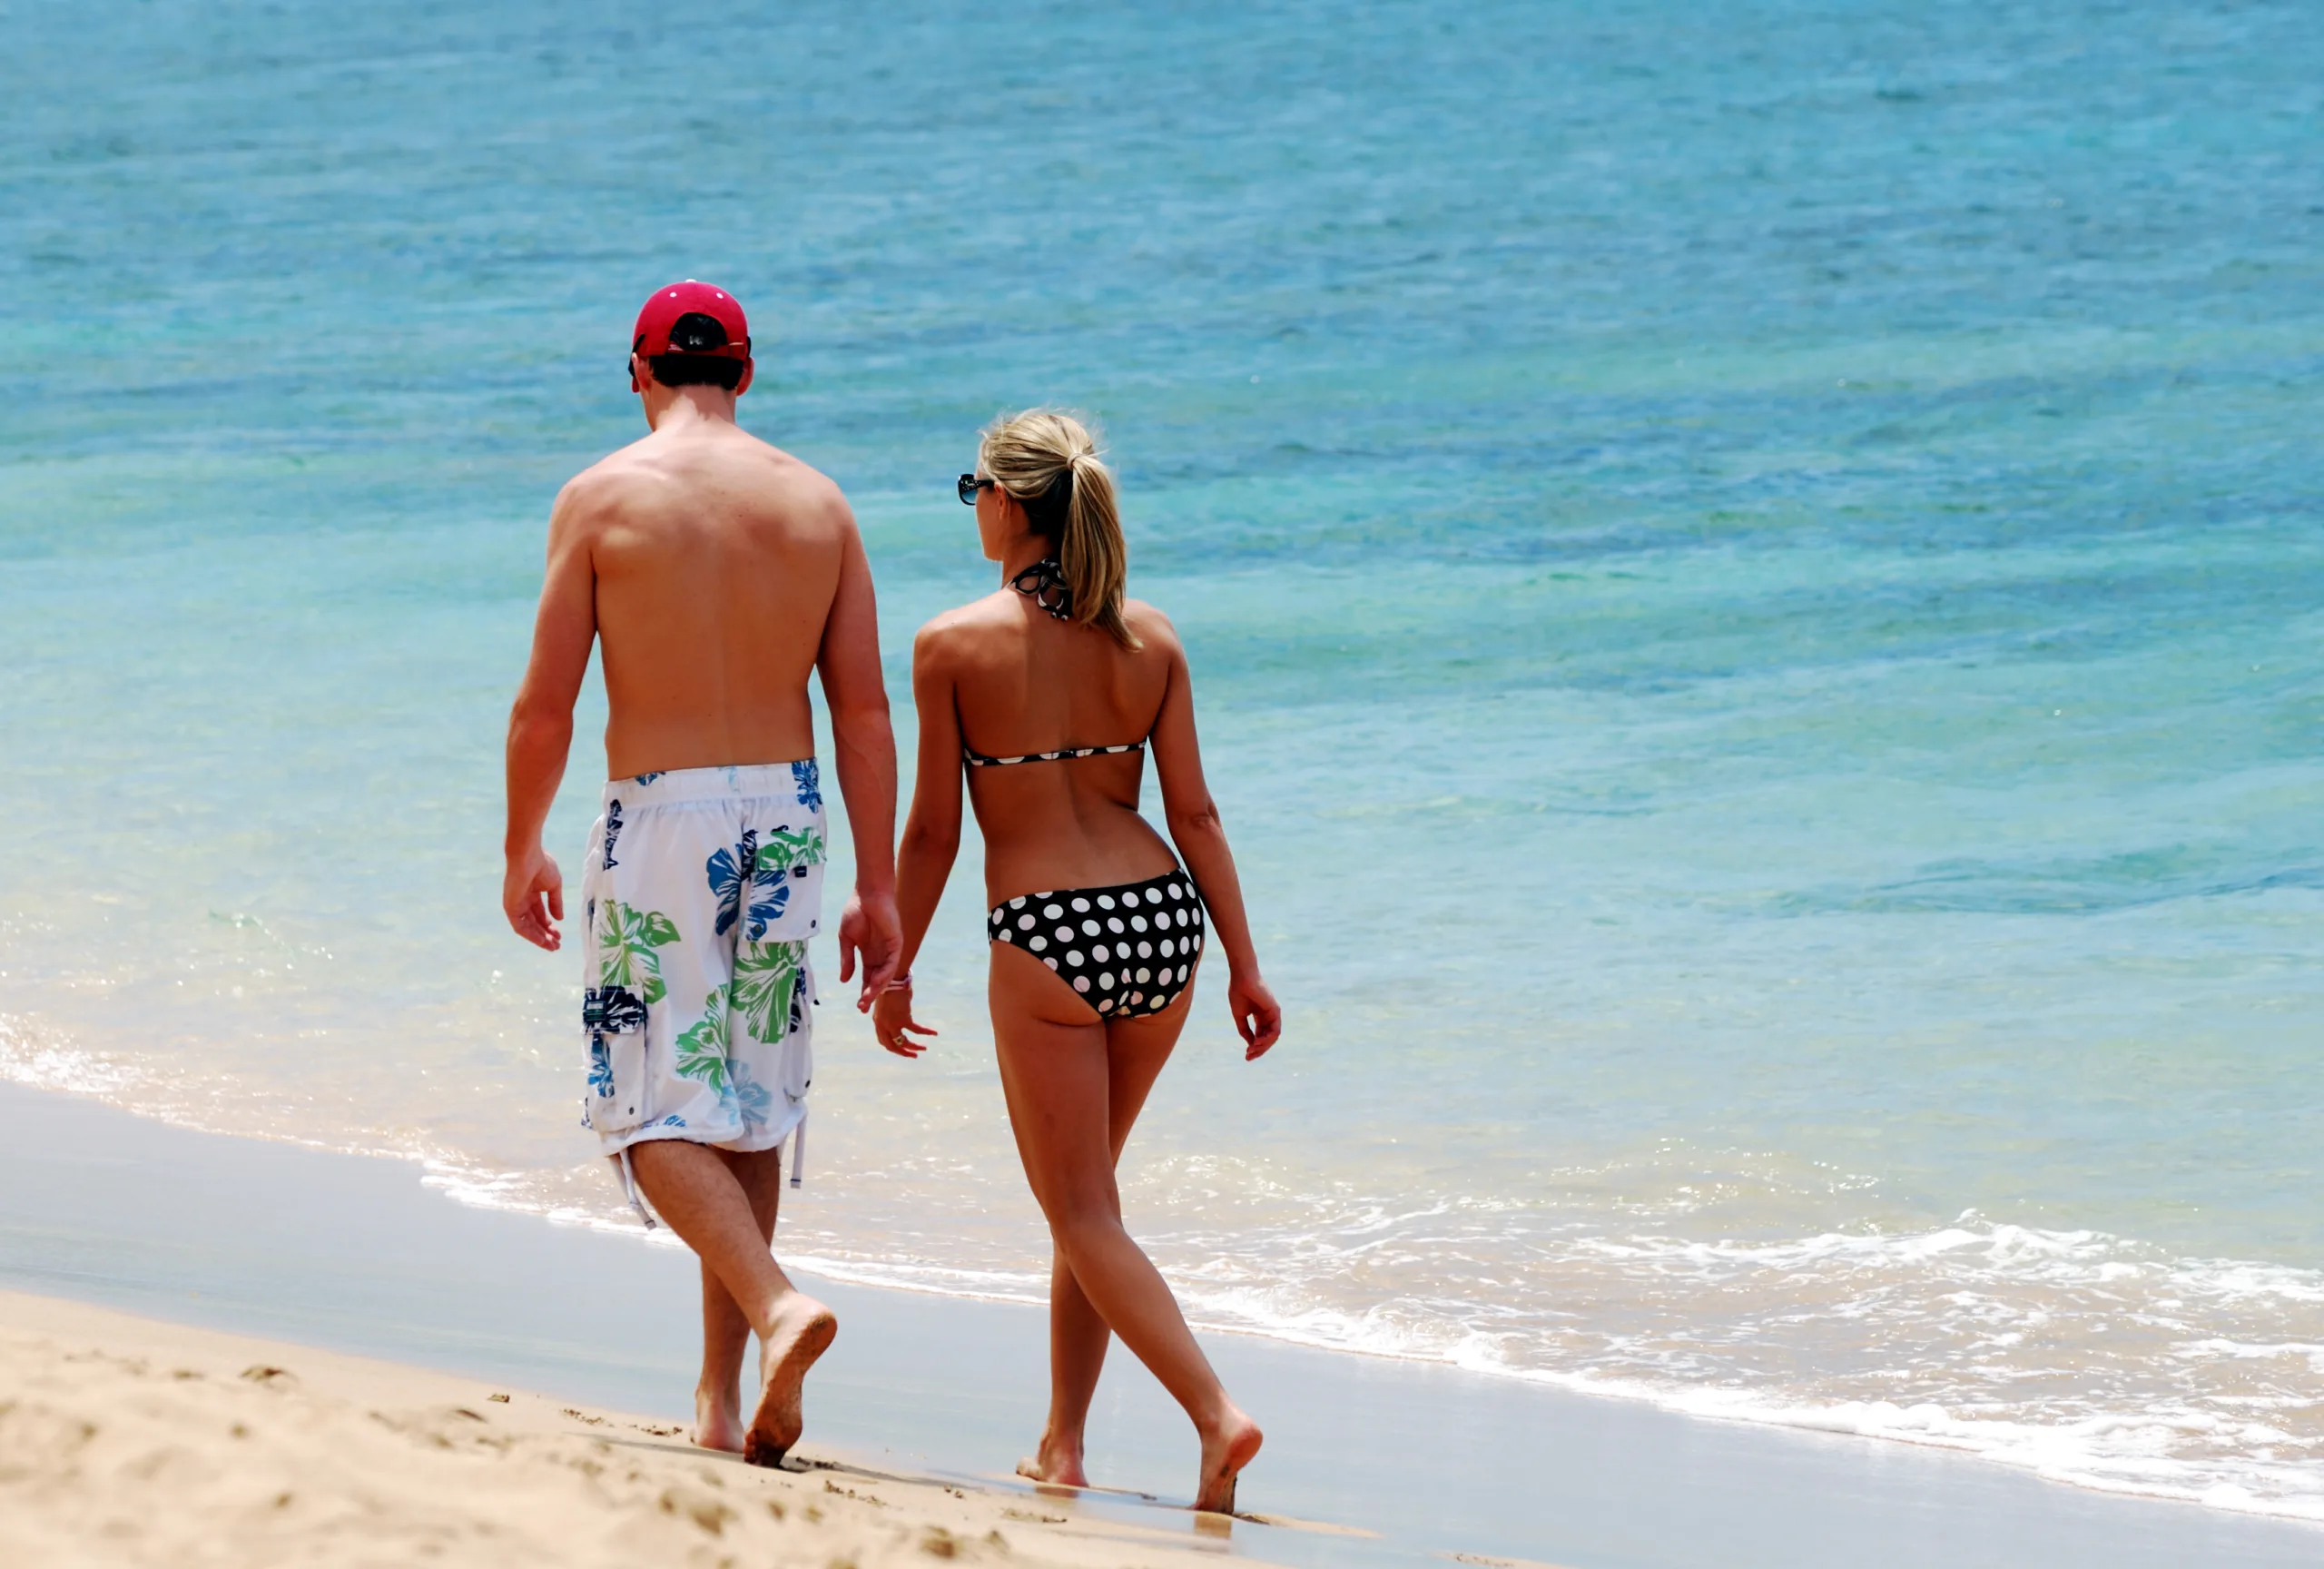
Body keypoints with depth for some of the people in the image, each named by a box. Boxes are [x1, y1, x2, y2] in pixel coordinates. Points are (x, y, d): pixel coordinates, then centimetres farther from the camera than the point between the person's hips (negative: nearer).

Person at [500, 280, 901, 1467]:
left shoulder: (603, 497, -5)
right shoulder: (817, 503, 5)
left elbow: (545, 704, -5)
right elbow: (864, 713, 4)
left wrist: (523, 852, 9)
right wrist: (877, 888, 9)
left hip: (661, 820, -4)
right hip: (786, 813, 4)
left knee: (655, 1111, 0)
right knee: (748, 1106, 13)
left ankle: (774, 1303, -24)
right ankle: (722, 1398, 16)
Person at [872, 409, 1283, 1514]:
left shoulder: (952, 645, -7)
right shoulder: (1149, 639, 4)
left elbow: (932, 829, -3)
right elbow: (1195, 814, 4)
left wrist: (895, 968, 8)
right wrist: (1244, 965, 9)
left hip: (1046, 936, -5)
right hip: (1163, 918, 5)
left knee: (1081, 1210, 3)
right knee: (1087, 1187, 21)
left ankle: (1217, 1415, -14)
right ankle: (1062, 1444, 24)